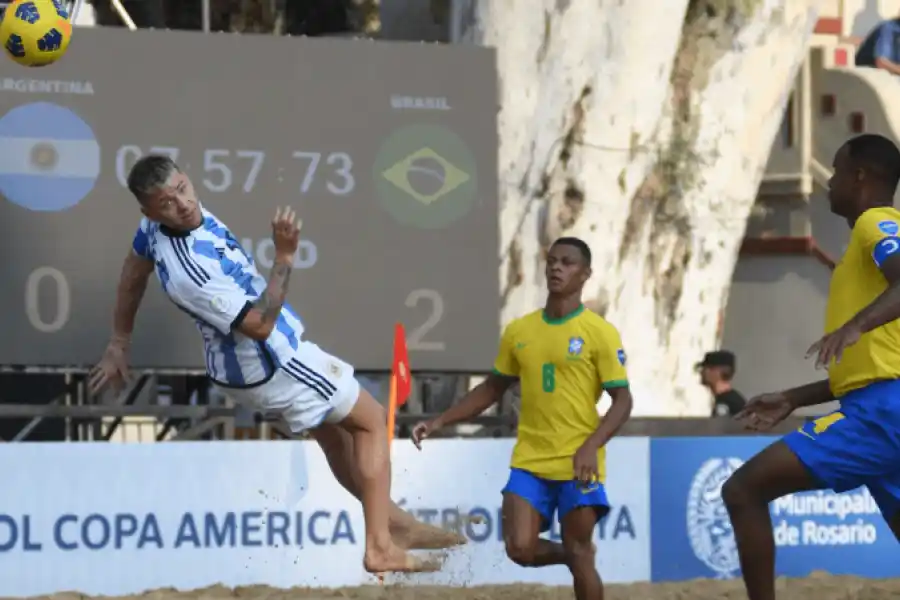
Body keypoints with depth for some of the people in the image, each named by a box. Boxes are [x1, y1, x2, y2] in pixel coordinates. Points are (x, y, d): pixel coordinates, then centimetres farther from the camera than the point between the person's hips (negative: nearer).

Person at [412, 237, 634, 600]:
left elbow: (622, 400, -8)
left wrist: (591, 447, -23)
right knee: (521, 549, -10)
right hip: (529, 461, 4)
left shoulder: (600, 333, -6)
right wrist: (440, 422, 10)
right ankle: (574, 556, 22)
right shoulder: (518, 331, 7)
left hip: (578, 464, -3)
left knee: (579, 555, 0)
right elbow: (493, 388, 18)